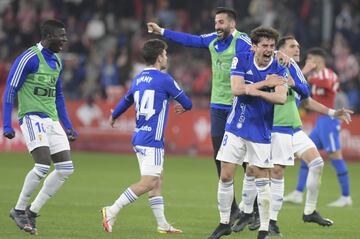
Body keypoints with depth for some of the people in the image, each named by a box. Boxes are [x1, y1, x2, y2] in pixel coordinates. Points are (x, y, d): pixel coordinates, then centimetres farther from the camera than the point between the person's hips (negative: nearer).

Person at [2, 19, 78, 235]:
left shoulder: (57, 61, 15)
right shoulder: (29, 59, -10)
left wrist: (68, 126, 22)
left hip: (52, 120, 8)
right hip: (32, 118, -8)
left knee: (66, 168, -1)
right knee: (43, 165, -20)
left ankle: (32, 211, 8)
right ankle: (19, 209, -1)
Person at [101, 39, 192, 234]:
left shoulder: (138, 79, 13)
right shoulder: (164, 79, -8)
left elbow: (126, 101, 30)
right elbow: (187, 104, 0)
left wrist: (114, 116, 50)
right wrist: (184, 107, 25)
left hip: (138, 137, 9)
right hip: (151, 139, -9)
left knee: (157, 179, 14)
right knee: (148, 182, -12)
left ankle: (162, 224, 15)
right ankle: (112, 211, -19)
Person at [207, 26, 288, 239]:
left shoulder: (279, 70, -6)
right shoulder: (241, 61, -4)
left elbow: (281, 98, -21)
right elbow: (236, 89, -16)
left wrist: (255, 91, -31)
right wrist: (265, 83, -18)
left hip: (261, 132, -1)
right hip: (236, 128, 1)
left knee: (262, 181, -1)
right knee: (226, 176, 2)